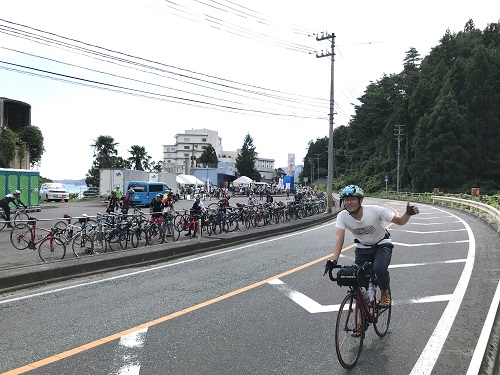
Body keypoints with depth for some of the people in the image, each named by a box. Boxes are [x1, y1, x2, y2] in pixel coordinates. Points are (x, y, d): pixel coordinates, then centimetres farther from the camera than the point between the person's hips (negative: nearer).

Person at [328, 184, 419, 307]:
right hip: (362, 248, 3)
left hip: (382, 245, -3)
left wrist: (408, 213, -41)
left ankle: (385, 292, 4)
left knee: (379, 269, -29)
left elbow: (400, 221, -19)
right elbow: (340, 238, -27)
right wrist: (334, 260, -41)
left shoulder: (375, 210, -26)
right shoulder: (342, 216, -20)